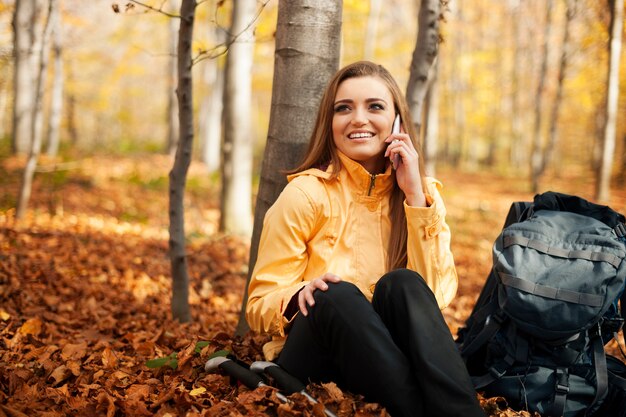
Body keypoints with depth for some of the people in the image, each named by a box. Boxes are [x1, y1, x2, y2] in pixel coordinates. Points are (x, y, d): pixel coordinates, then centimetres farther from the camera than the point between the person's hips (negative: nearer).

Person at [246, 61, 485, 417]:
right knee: (338, 295, -33)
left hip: (391, 350, 2)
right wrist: (300, 297, -29)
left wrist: (415, 196, -14)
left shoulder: (424, 192, 4)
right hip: (315, 360, -2)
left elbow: (437, 293, -10)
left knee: (401, 284, -28)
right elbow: (260, 305, -6)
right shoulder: (307, 193, -6)